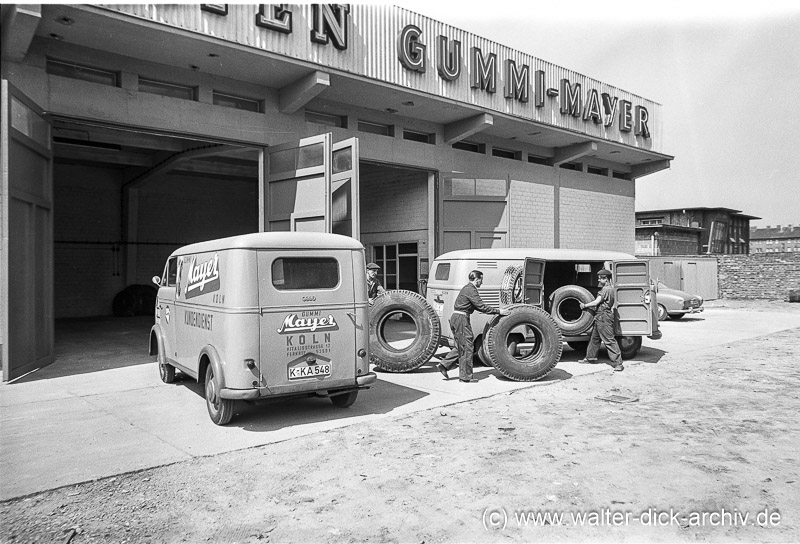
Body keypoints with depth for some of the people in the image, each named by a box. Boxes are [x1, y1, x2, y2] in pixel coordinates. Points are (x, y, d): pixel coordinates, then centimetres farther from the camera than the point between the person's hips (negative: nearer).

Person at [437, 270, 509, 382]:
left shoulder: (467, 288, 18)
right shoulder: (471, 290, -14)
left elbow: (477, 307, 23)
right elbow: (481, 307, -19)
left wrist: (494, 311, 18)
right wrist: (498, 311, -13)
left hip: (455, 318, 10)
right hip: (461, 319, -10)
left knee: (461, 347, 16)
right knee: (467, 347, -2)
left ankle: (444, 365, 15)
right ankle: (465, 376, 4)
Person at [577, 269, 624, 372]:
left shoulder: (606, 289, -16)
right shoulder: (609, 288, 16)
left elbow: (596, 302, -18)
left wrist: (584, 305, -5)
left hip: (604, 317, -11)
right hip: (600, 317, 11)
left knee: (609, 340, -10)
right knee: (594, 337, 19)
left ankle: (618, 363, -8)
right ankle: (590, 358, 31)